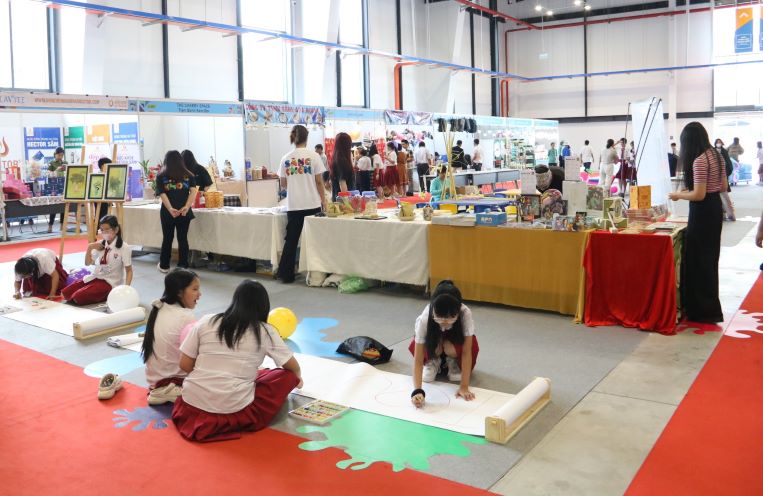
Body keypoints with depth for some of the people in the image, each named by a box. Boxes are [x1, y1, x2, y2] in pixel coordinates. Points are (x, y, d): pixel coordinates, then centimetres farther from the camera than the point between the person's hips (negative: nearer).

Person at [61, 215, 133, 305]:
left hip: (109, 282, -7)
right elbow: (88, 263, 14)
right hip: (94, 277, 7)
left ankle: (106, 296, -1)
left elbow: (129, 270, -9)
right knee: (65, 293, -3)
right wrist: (89, 248, -4)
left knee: (78, 297, -21)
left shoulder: (124, 248, -12)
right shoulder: (100, 245, 5)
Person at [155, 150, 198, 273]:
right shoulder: (189, 175, 6)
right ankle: (183, 267, 5)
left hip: (168, 212, 0)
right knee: (183, 239, 5)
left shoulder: (161, 176, 4)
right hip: (184, 212, 0)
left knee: (167, 238, 13)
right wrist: (187, 207, -16)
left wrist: (170, 209, -17)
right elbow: (193, 191, -7)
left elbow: (162, 194, -8)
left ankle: (164, 266, 25)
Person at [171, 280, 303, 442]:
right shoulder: (265, 331, 0)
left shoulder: (206, 322, 4)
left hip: (193, 404, 4)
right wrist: (298, 379, 34)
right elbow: (294, 368, 11)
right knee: (288, 376, 11)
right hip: (233, 411, -4)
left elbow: (185, 365, 5)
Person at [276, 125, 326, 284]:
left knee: (291, 239, 7)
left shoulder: (286, 158, 3)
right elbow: (319, 181, -4)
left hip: (293, 205, 2)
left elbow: (283, 184, 8)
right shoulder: (313, 156, -4)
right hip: (312, 204, -2)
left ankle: (285, 274, 7)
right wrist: (323, 199, 7)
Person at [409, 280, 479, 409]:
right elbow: (418, 360, -37)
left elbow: (466, 352, -33)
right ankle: (433, 362, 1)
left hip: (455, 339, 0)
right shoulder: (424, 319, -38)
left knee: (451, 349, -34)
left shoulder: (465, 314, -38)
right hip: (433, 340, 0)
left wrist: (464, 387, -38)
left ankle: (453, 363, 2)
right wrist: (418, 391, -50)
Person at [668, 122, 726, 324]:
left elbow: (699, 195, -23)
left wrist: (679, 195, -8)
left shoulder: (699, 161, -21)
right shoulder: (716, 155, 9)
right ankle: (709, 308, 29)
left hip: (702, 211, -10)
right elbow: (723, 187, 15)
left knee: (698, 260, -1)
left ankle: (703, 311, 7)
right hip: (715, 208, 10)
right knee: (709, 257, 18)